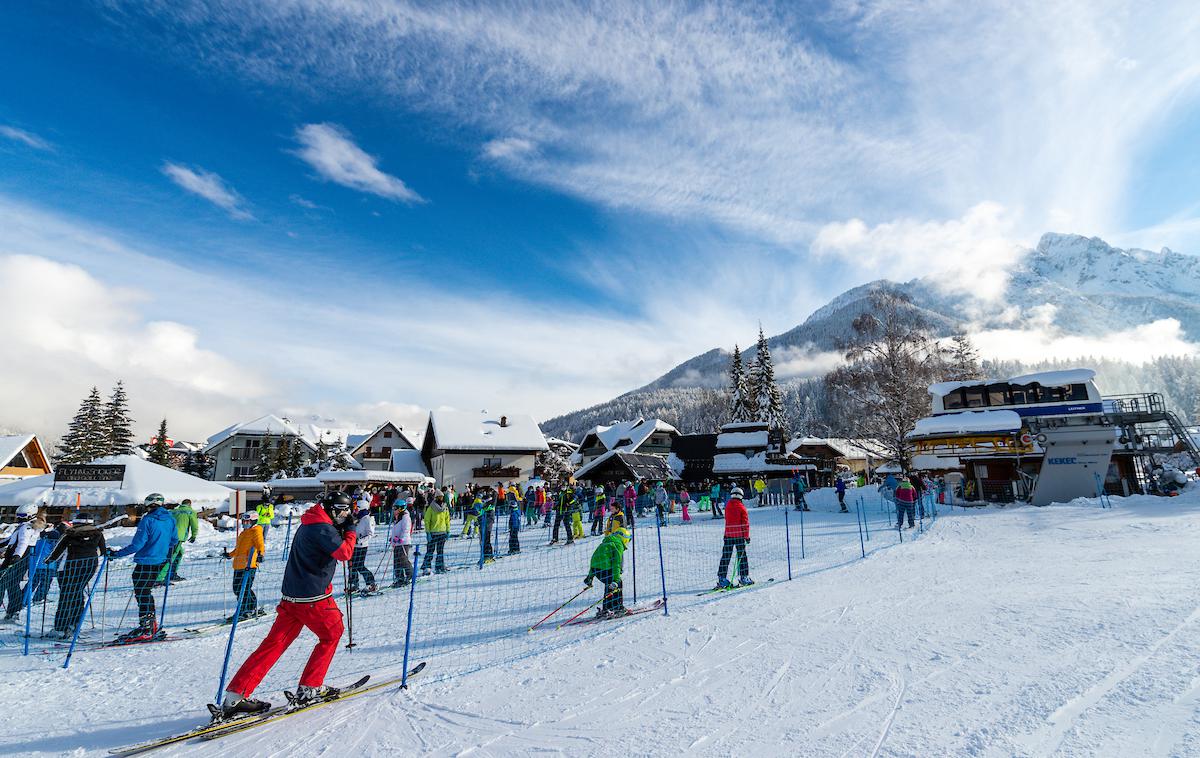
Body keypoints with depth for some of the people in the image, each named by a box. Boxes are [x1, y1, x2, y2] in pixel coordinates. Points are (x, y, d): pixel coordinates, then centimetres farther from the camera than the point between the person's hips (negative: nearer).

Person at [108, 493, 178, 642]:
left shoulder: (148, 521, -15)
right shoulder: (170, 520, 6)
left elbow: (137, 544, -18)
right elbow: (174, 541, 17)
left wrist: (117, 553, -8)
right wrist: (167, 555, 34)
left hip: (145, 563, -8)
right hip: (160, 562, 8)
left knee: (141, 594, -1)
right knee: (146, 592, 20)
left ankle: (146, 629, 0)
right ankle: (151, 624, 24)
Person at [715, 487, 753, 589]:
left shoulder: (727, 506, 5)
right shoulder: (741, 507, -6)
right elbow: (745, 522, -6)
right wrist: (747, 536, 1)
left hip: (728, 534, 3)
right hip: (739, 535, -3)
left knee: (725, 556, 5)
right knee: (742, 556, 9)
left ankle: (721, 578, 3)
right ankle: (744, 577, 11)